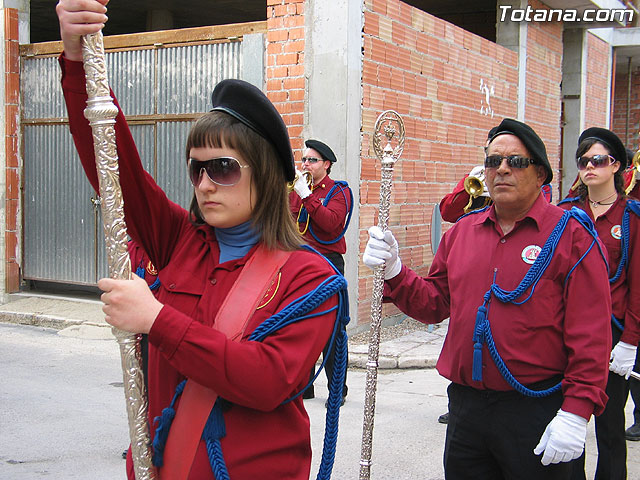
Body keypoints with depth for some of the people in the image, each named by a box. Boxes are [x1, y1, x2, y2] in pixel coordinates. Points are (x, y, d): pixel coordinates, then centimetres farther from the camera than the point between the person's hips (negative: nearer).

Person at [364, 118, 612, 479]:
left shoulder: (571, 235, -7)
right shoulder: (462, 231, 10)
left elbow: (591, 332, -12)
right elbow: (435, 303, 12)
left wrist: (577, 410, -18)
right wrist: (394, 271, -4)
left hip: (537, 409, -5)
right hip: (466, 405, 5)